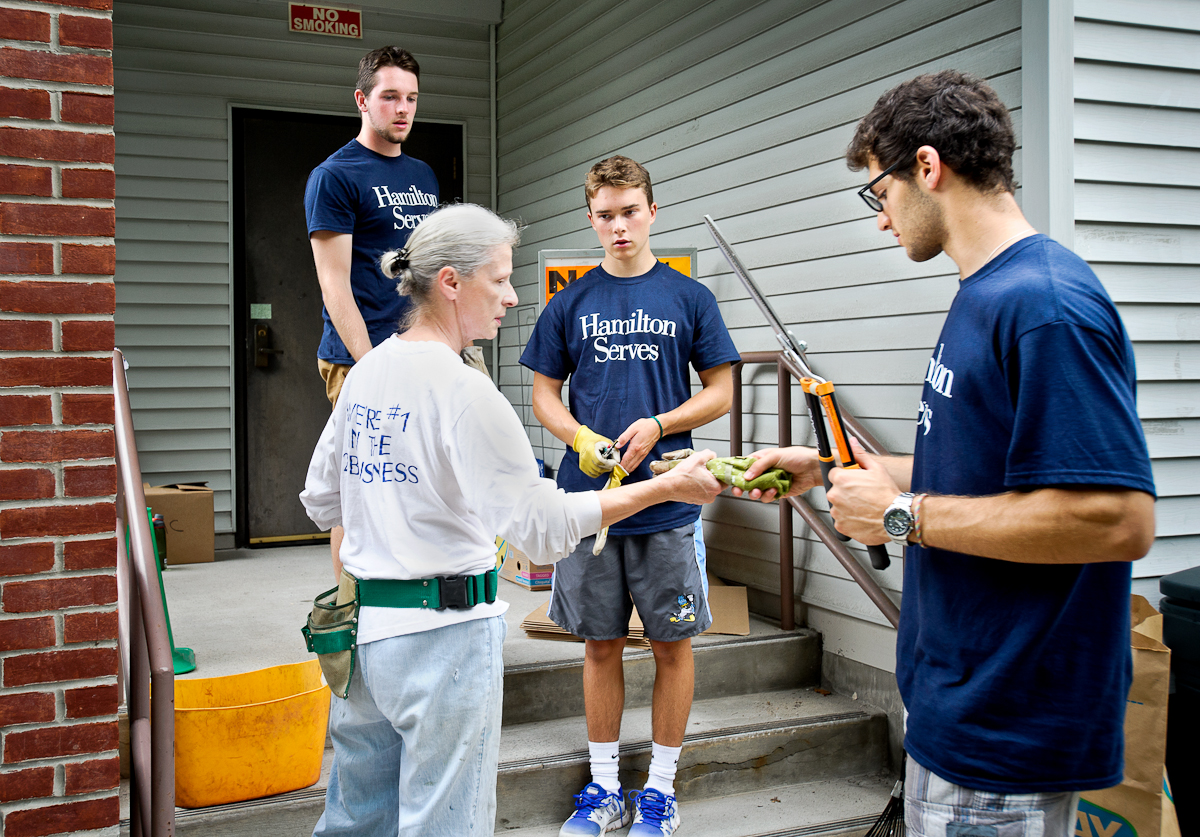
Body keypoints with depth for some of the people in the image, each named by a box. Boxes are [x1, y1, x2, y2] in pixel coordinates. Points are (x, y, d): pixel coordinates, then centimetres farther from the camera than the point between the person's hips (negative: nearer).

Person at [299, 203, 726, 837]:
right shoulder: (463, 389, -17)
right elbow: (544, 527, -17)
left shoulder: (364, 372, 7)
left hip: (363, 620, 8)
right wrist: (666, 487, -12)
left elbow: (321, 502, 15)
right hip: (444, 628, -8)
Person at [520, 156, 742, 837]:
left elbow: (721, 392, 4)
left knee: (672, 645, 6)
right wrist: (580, 438, -11)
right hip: (588, 499, 1)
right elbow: (545, 395, 9)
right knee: (601, 645, 10)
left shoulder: (689, 297, 3)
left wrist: (656, 426, -12)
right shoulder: (571, 304, 7)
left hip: (667, 501, -1)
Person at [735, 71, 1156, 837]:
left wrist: (905, 514, -20)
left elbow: (1120, 519, -28)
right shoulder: (986, 294, 10)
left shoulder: (1047, 303, -22)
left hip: (1008, 720, -10)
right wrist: (825, 469, 16)